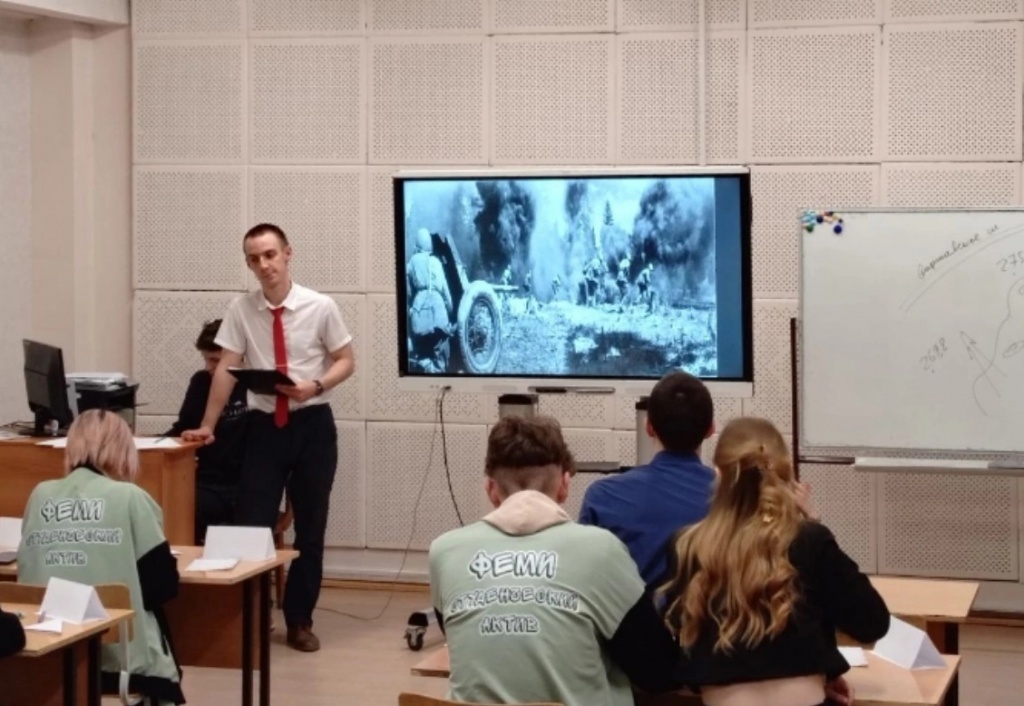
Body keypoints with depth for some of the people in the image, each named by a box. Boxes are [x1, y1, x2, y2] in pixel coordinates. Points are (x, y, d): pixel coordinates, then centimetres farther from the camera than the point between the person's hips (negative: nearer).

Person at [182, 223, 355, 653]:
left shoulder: (320, 307, -6)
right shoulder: (241, 310, -2)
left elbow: (345, 362, 1)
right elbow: (226, 369, -2)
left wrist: (315, 385, -18)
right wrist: (207, 426, -5)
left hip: (312, 425, 0)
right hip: (264, 426, 1)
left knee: (310, 527, 8)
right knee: (251, 525, -3)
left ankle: (300, 621, 20)